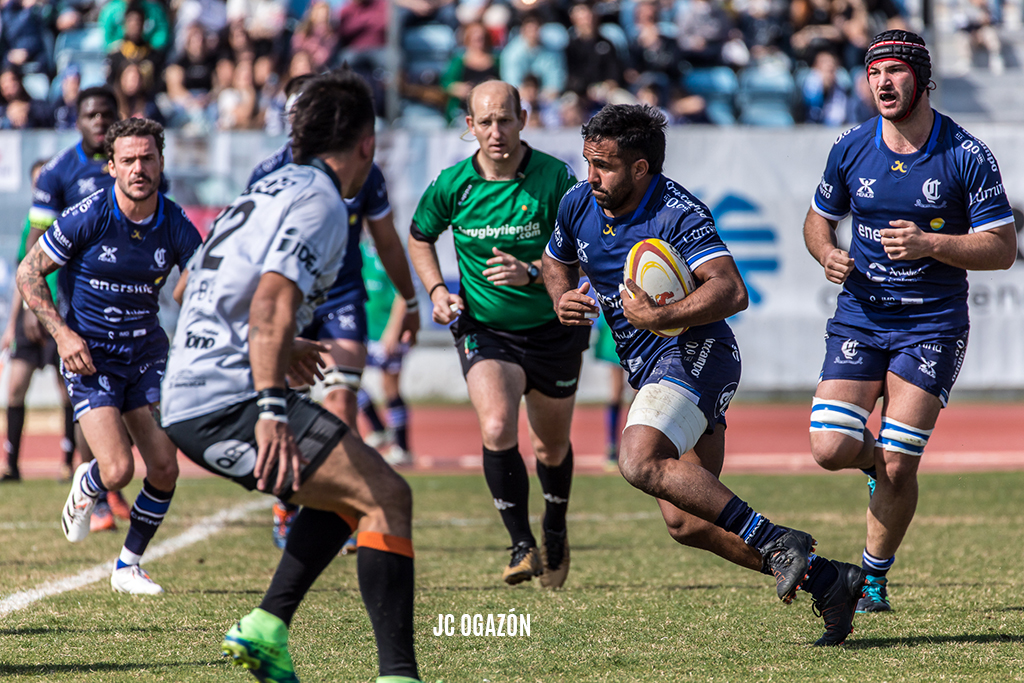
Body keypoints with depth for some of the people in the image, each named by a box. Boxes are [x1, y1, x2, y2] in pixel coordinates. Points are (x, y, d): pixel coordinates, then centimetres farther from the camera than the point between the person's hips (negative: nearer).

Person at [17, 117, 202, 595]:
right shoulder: (88, 217, -17)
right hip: (89, 356, -4)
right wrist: (61, 333, -16)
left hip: (146, 352, 4)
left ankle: (128, 566, 17)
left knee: (164, 469, -4)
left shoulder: (176, 226, -7)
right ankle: (85, 487, 23)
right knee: (117, 471, -16)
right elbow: (28, 272, -8)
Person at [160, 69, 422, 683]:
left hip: (188, 399, 10)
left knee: (347, 493, 24)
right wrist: (272, 408, -30)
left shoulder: (276, 189, 20)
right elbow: (270, 306, -23)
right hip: (228, 400, -10)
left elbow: (213, 288, 33)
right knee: (386, 496, -14)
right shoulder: (319, 202, -10)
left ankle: (266, 628, 13)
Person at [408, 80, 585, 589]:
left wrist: (532, 273, -29)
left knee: (551, 446, 15)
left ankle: (555, 532, 45)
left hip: (553, 330, 0)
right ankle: (523, 546, -13)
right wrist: (437, 290, -5)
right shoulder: (451, 185, -10)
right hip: (484, 330, 0)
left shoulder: (555, 178, -16)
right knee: (497, 428, -25)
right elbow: (420, 237, 10)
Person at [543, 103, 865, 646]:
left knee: (640, 462, -31)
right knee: (686, 523, 1)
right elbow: (557, 261, 25)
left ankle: (774, 541, -27)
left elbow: (731, 292, -29)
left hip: (696, 352, -8)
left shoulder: (679, 214, -18)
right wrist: (563, 301, 4)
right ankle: (824, 578, 8)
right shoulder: (578, 205, 5)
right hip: (651, 370, 8)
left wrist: (656, 316, -33)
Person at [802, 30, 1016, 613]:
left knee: (898, 467, -8)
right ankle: (876, 462, 26)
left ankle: (874, 578, 14)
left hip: (932, 324, -3)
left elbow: (1003, 249, -8)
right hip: (860, 318, 3)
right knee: (831, 450, -11)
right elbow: (819, 219, 16)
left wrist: (931, 244, -22)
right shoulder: (851, 149, 0)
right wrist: (827, 253, -7)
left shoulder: (967, 155, -9)